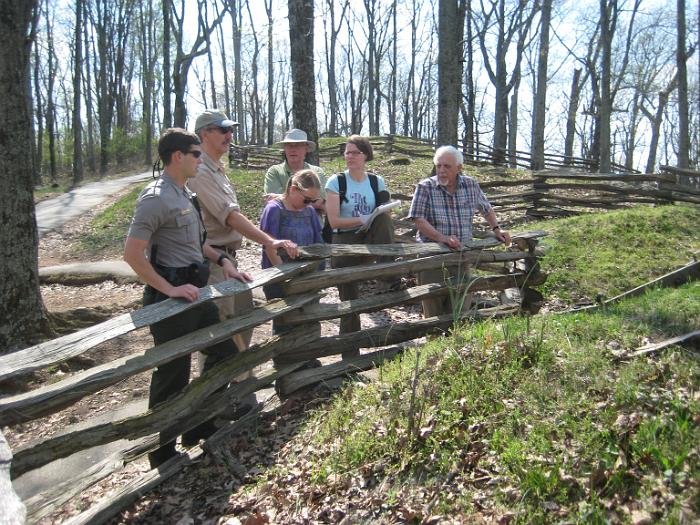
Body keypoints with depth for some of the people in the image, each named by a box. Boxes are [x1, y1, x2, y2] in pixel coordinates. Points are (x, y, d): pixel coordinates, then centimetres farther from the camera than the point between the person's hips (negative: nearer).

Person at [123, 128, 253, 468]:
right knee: (172, 376, 2)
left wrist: (222, 260, 11)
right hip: (171, 297, -10)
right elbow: (132, 254, -21)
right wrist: (169, 289, -21)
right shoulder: (156, 198, -17)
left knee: (224, 352, 17)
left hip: (195, 291, 10)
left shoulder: (184, 194, 12)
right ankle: (162, 455, 21)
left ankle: (199, 427, 32)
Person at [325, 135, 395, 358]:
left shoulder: (377, 181, 6)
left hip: (371, 241, 2)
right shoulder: (336, 182, -4)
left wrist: (380, 218, -15)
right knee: (349, 300, 0)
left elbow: (385, 214, 7)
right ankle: (350, 353, 15)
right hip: (344, 243, -2)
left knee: (383, 215, -27)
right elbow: (334, 221, -12)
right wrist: (364, 219, -18)